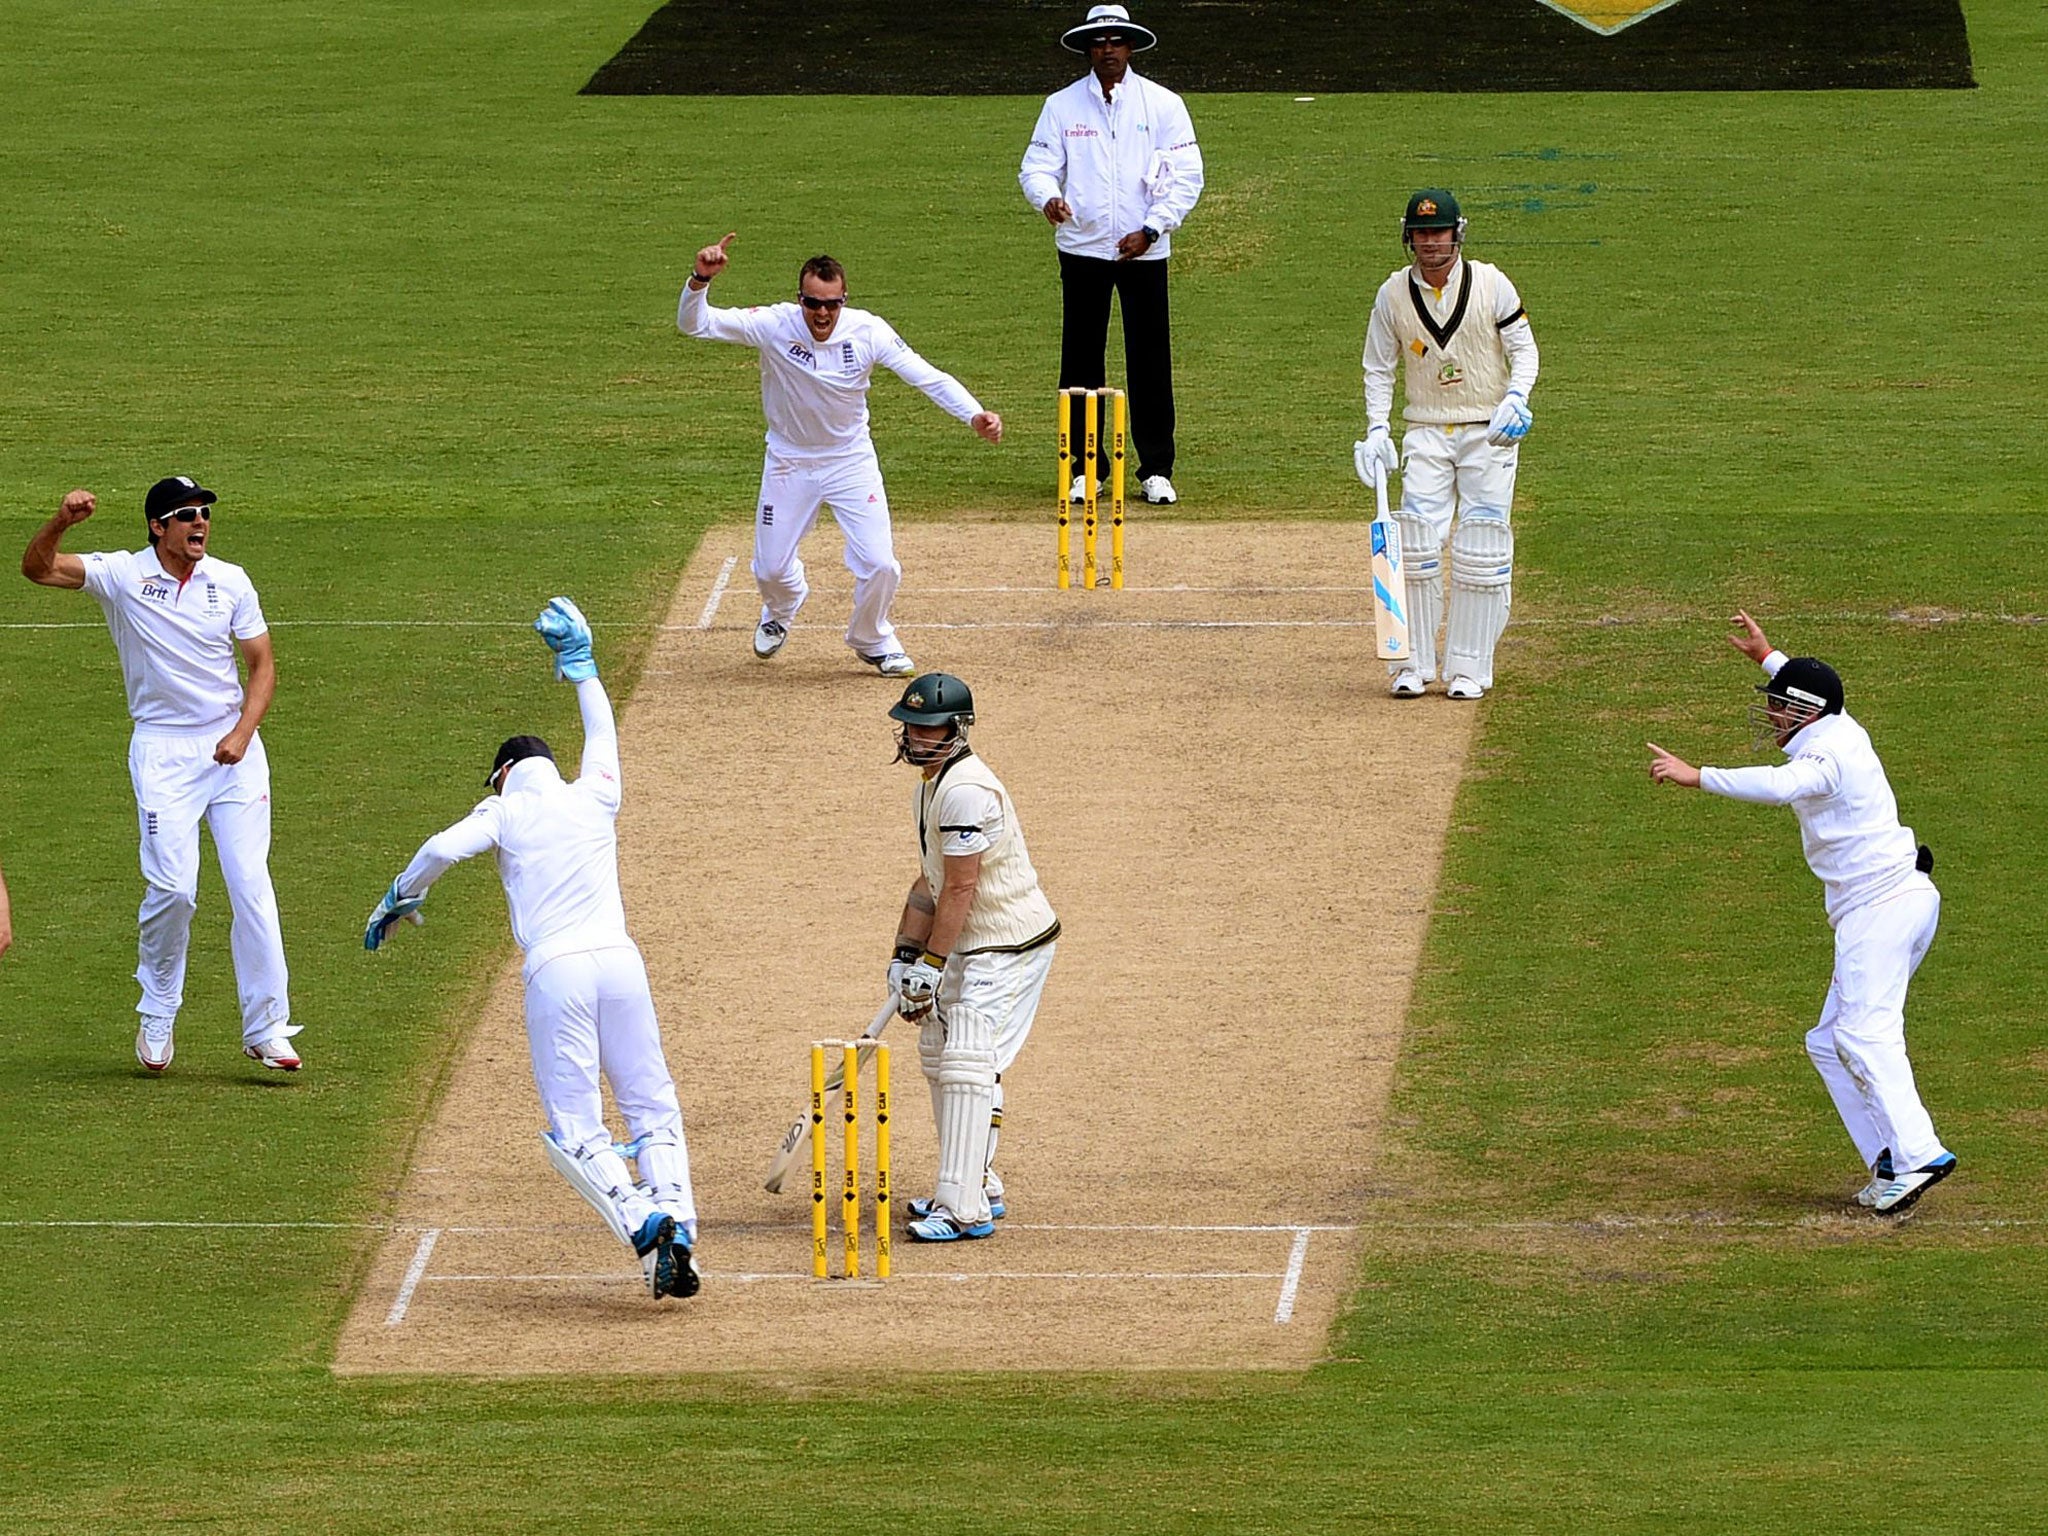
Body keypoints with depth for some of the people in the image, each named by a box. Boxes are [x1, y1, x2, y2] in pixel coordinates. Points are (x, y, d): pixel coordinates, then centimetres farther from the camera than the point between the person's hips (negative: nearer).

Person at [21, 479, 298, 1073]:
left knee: (252, 886, -4)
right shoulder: (123, 575, -4)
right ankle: (157, 1017, 11)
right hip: (162, 751, -2)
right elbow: (37, 568, -13)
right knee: (172, 888, -10)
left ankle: (266, 1027, 1)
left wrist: (242, 733, -9)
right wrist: (62, 521, -33)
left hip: (234, 747, 2)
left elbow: (262, 666, 7)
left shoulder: (230, 582, 3)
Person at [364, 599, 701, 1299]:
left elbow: (444, 848, -7)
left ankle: (640, 1222, -25)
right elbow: (602, 736, 40)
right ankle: (677, 1223, -15)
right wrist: (581, 665, 54)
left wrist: (395, 902, 11)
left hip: (555, 971, -3)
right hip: (620, 958, 3)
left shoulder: (506, 810, 10)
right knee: (653, 1111, 7)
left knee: (575, 1129, 0)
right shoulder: (594, 797, 19)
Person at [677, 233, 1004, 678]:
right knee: (771, 568, 8)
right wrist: (700, 279, -46)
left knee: (879, 563, -8)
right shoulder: (773, 326, -22)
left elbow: (926, 376, -23)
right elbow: (693, 324, -25)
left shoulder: (867, 332, -20)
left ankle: (872, 640, 23)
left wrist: (974, 414, -38)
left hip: (852, 461, 0)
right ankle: (781, 611, 47)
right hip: (789, 463, 0)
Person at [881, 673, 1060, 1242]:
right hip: (973, 945, 11)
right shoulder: (931, 785, 11)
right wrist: (905, 955, 9)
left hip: (1009, 946, -11)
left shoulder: (965, 791, -22)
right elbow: (930, 880, 16)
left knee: (966, 1063, -17)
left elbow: (961, 888, -23)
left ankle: (964, 1209, -20)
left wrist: (932, 963, -20)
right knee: (938, 1051, 18)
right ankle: (982, 1188, 27)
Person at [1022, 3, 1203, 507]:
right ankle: (1083, 470, 10)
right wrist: (1048, 197, -21)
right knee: (1081, 360, 2)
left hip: (1144, 251, -1)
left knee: (1150, 360, -1)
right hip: (1082, 248, 1)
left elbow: (1186, 176, 0)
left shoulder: (1163, 105, 2)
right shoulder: (1062, 106, 5)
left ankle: (1156, 470, 6)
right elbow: (1037, 165, 2)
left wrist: (1150, 230, -10)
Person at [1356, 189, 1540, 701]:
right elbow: (1378, 368, 8)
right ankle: (1413, 665, 3)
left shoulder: (1492, 285, -6)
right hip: (1425, 433, 2)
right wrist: (1376, 430, -3)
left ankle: (1469, 669, 3)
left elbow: (1524, 350, -1)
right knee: (1415, 545, -6)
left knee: (1480, 552, -4)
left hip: (1489, 433, -2)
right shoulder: (1393, 295, 0)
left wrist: (1515, 398, -19)